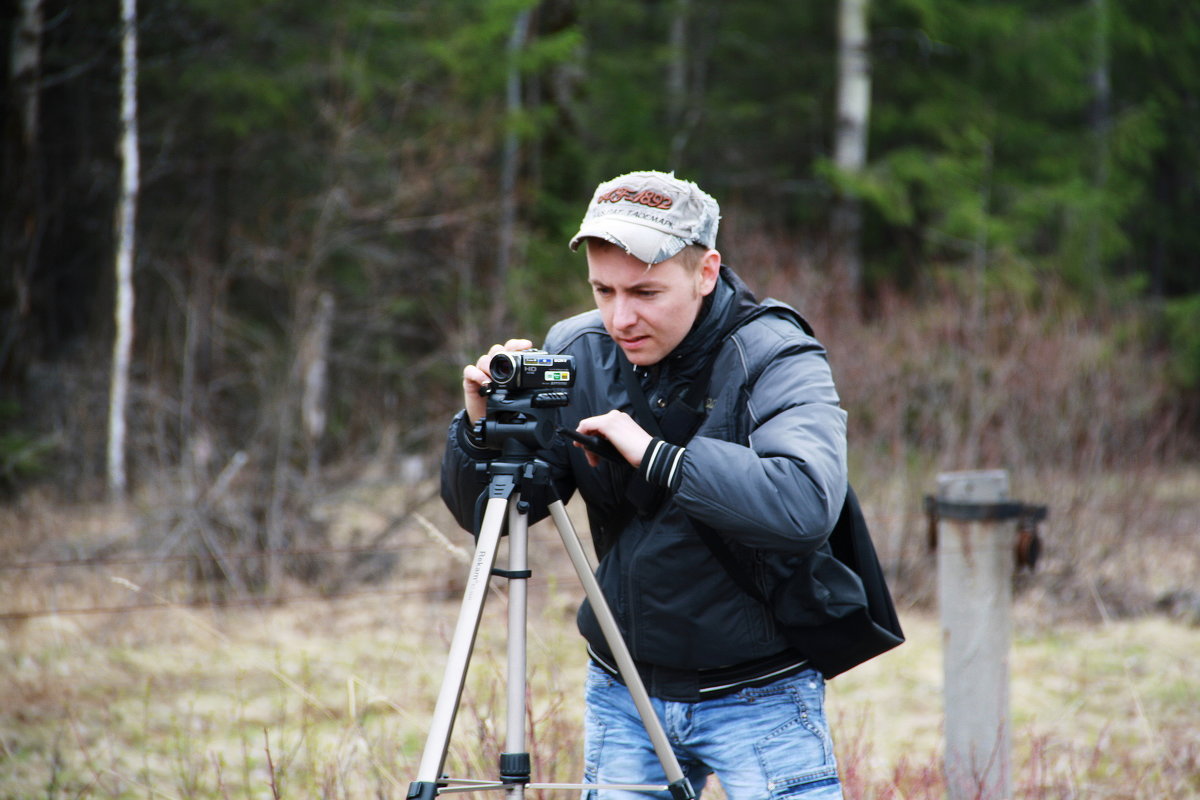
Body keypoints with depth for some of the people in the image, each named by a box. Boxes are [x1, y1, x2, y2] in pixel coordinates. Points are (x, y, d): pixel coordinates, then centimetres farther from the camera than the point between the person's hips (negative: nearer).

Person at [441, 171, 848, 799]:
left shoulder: (778, 360, -16)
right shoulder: (576, 353, -2)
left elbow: (806, 503, -35)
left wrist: (655, 456, -35)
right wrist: (481, 428, -19)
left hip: (759, 699, -4)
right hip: (622, 692, 4)